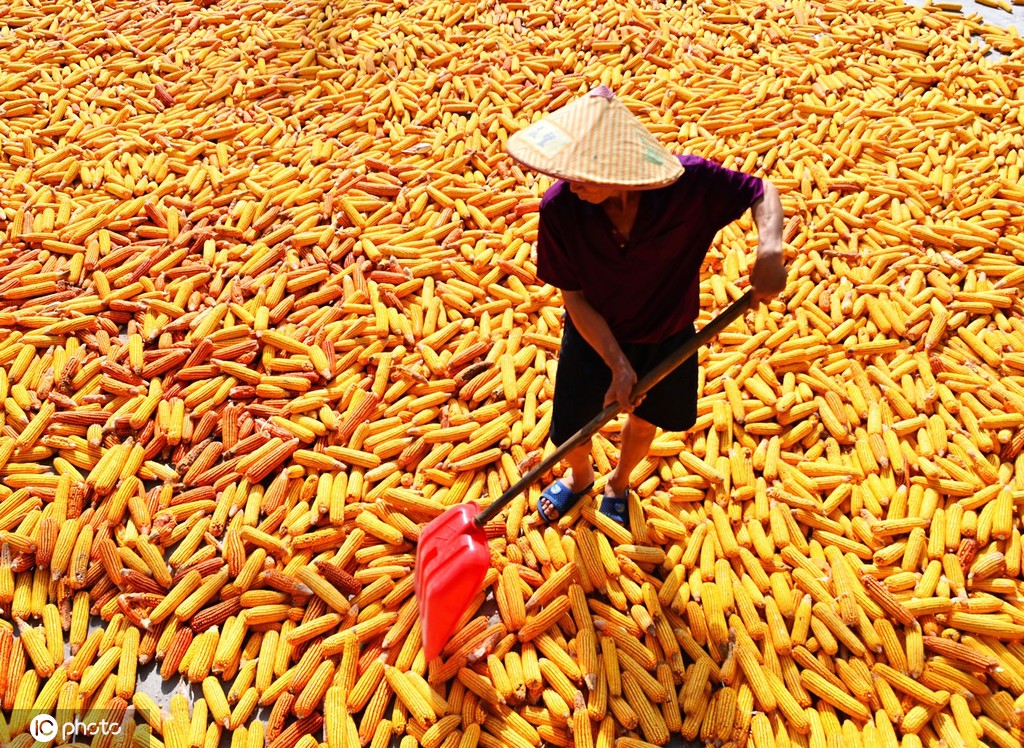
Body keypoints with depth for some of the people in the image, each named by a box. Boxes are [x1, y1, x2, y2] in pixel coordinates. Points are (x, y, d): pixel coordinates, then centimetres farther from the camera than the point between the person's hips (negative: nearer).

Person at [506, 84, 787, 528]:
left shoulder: (690, 183, -32)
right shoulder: (560, 207, -31)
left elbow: (762, 192, -15)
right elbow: (574, 298, -20)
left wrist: (770, 247, -36)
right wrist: (618, 364, -23)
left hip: (667, 337, 1)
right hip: (595, 336, 0)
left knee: (644, 424, 23)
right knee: (571, 435, 14)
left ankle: (618, 484, 59)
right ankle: (579, 478, 54)